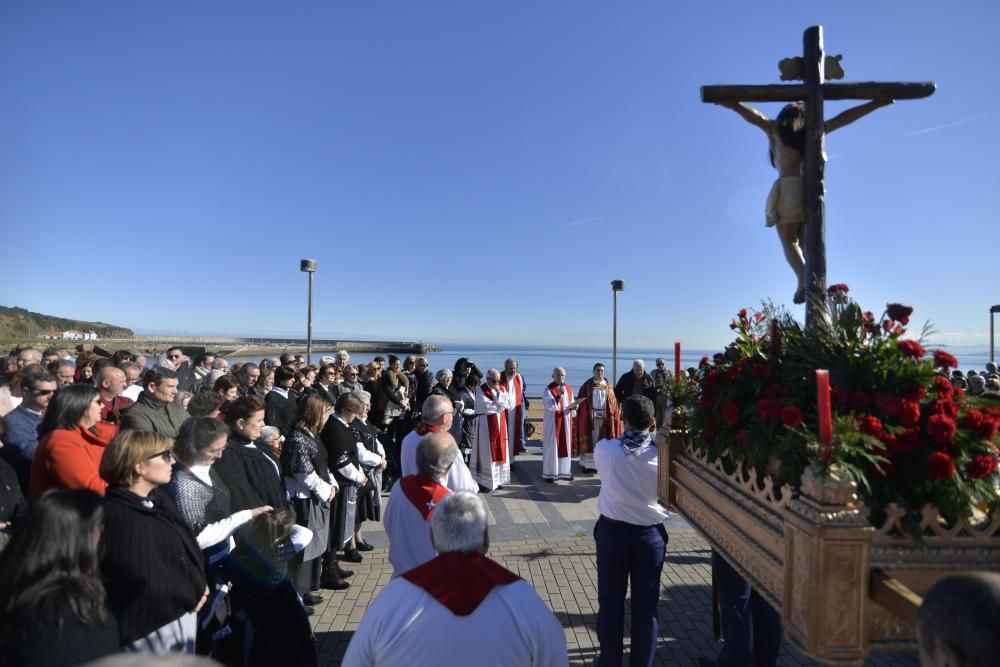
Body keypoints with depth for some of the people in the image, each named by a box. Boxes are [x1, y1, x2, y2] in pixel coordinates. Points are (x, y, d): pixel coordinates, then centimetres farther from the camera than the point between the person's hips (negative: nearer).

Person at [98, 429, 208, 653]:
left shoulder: (158, 499, 5)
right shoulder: (118, 517, -22)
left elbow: (187, 545, 12)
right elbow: (144, 585, -23)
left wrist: (199, 585, -3)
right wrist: (191, 596, -9)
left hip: (184, 614, 8)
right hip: (153, 628, -8)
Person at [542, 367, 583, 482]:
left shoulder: (568, 389, 6)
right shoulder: (549, 389, -10)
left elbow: (570, 404, 12)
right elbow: (547, 405, -22)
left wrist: (573, 406, -11)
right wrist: (558, 395, -30)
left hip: (566, 422, 5)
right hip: (553, 422, -5)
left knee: (565, 446, 9)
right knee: (552, 446, -2)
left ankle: (564, 471, 20)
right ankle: (549, 473, 5)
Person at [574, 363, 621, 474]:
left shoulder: (608, 387, 7)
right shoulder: (587, 385, 1)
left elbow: (613, 403, 5)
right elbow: (581, 401, -2)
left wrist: (614, 416, -7)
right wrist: (581, 415, -11)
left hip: (605, 417, 2)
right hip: (590, 416, -2)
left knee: (603, 440, 5)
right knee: (590, 439, 2)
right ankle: (588, 464, 7)